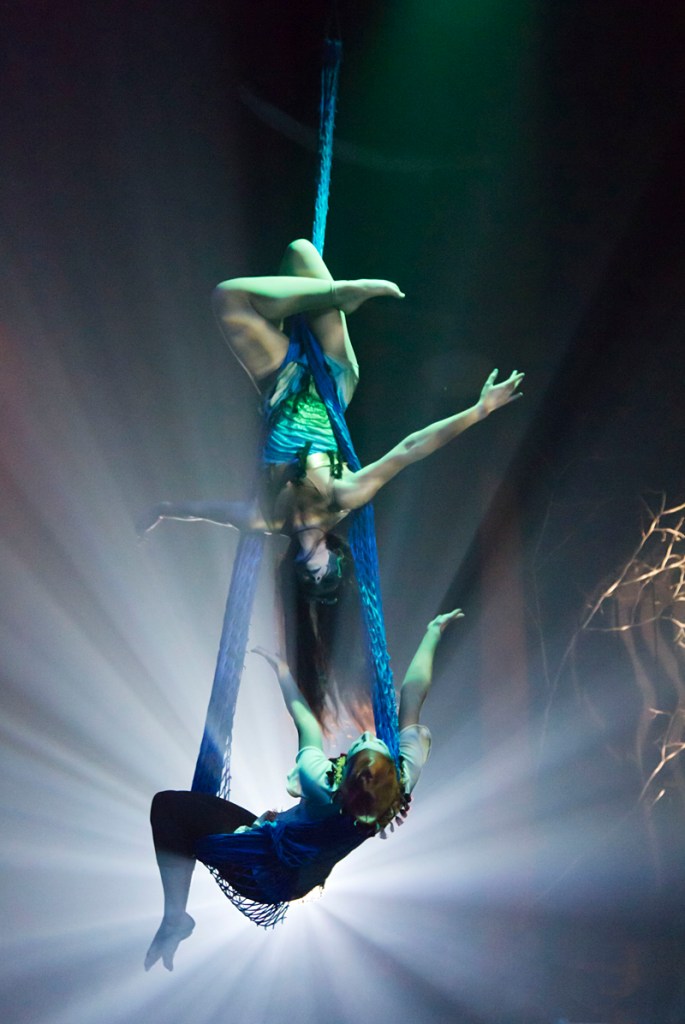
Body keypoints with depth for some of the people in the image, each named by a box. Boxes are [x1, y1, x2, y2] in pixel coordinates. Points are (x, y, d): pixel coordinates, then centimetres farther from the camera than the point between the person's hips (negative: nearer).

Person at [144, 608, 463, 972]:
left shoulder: (321, 787, -38)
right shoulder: (403, 783, -30)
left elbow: (306, 722, -20)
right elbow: (412, 693, -22)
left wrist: (284, 674, -3)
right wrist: (433, 630, -12)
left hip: (267, 876, -5)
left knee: (168, 806, -3)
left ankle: (176, 917, 5)